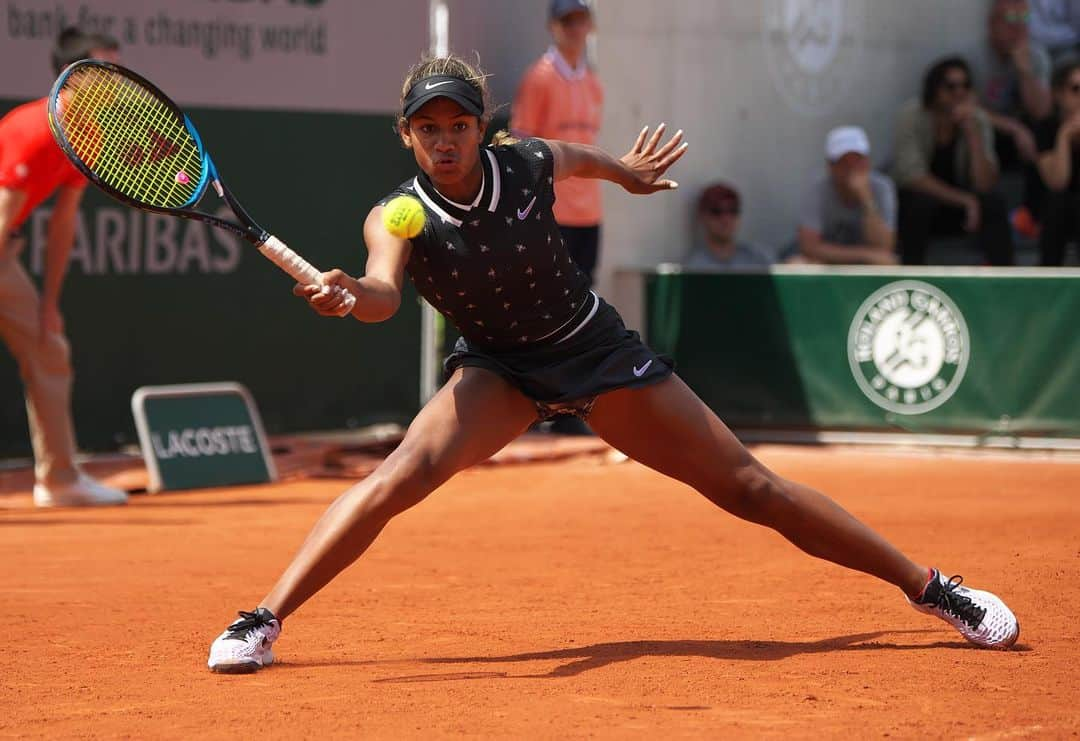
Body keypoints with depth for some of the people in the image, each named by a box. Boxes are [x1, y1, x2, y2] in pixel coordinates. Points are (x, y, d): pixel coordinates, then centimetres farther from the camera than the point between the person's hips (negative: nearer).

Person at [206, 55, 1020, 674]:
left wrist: (629, 172, 27)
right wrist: (348, 293, -64)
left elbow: (580, 156, 8)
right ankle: (263, 620, -24)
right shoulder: (397, 218, -21)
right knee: (406, 472, -28)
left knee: (750, 488, 1)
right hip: (499, 368, -1)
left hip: (598, 352, 1)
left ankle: (931, 587, 12)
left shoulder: (528, 165, -17)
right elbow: (385, 293, -42)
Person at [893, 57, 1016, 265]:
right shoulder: (912, 115, -20)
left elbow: (984, 185, -22)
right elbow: (913, 177, -27)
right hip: (911, 205, -3)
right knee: (920, 201, -36)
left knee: (993, 201, -27)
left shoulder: (977, 119, -13)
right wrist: (964, 200, -30)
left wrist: (971, 129, -30)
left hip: (955, 208, 3)